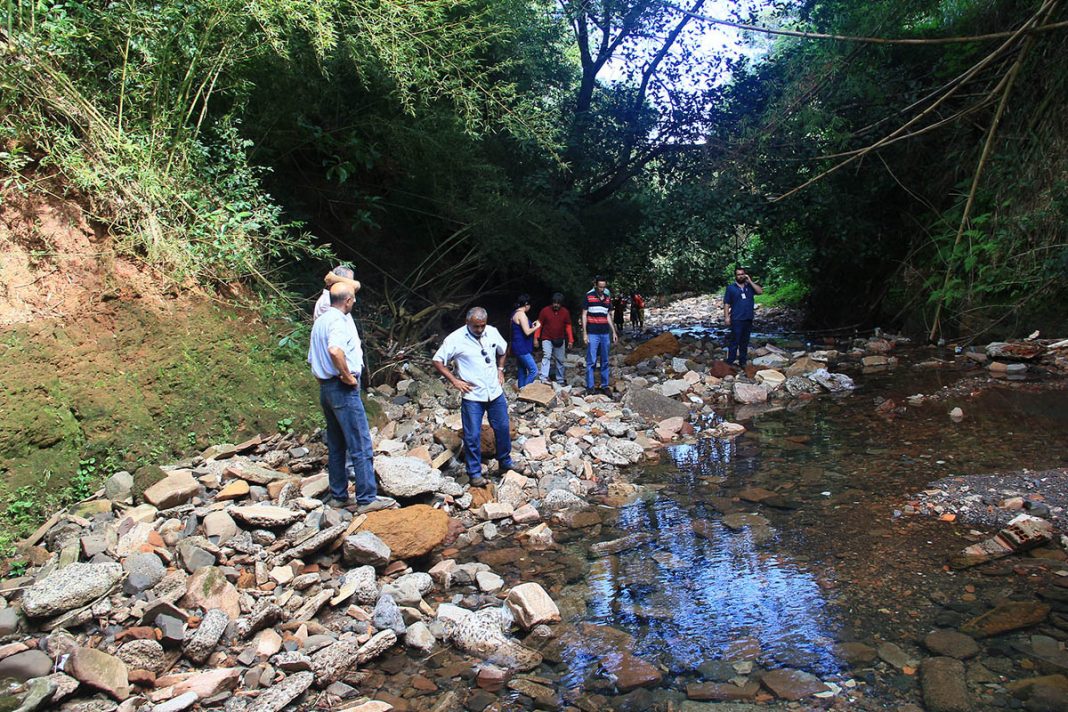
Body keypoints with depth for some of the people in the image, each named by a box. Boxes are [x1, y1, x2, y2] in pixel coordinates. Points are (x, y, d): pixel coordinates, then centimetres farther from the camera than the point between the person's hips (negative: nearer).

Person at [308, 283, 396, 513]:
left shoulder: (320, 322, 16)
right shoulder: (339, 321, -15)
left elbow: (312, 359, 23)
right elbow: (334, 350, -35)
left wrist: (325, 379, 18)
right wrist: (348, 376, -23)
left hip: (325, 388, 10)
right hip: (344, 390, -10)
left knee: (336, 446, 14)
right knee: (361, 445, -5)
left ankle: (338, 496, 20)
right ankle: (367, 498, -2)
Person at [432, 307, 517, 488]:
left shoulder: (492, 332, -1)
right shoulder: (455, 339, -14)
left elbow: (503, 350, 20)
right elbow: (437, 361, -9)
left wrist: (500, 370, 10)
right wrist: (454, 380, -14)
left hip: (495, 392, 4)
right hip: (472, 395, -4)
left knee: (503, 428, 14)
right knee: (472, 435, -1)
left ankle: (505, 462, 34)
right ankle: (475, 472, 13)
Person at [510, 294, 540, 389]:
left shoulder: (515, 313, 14)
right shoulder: (521, 314, -17)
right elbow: (527, 332, -21)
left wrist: (531, 326, 19)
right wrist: (537, 326, -6)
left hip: (520, 348, 11)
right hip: (522, 348, -11)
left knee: (522, 371, 14)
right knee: (533, 371, -10)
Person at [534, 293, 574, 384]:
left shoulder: (565, 312, -2)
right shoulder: (545, 310, -8)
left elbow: (568, 327, 4)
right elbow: (539, 324, -4)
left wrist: (570, 340, -1)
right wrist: (536, 338, -10)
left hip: (560, 340, 3)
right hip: (547, 339, -3)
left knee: (560, 360, 8)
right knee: (546, 356, -21)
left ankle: (560, 381, 20)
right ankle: (544, 378, -29)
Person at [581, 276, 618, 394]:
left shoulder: (608, 297, 11)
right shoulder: (588, 296, -3)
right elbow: (584, 315, -2)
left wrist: (614, 332, 14)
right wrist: (584, 333, -8)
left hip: (605, 334, 5)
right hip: (592, 334, -5)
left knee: (605, 362, 9)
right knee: (591, 361, -3)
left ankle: (604, 386, 16)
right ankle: (590, 387, 2)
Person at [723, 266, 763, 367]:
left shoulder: (750, 286, 11)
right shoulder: (731, 288, 2)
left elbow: (760, 291, -5)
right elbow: (726, 304, -1)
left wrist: (750, 281, -6)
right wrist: (726, 317, -10)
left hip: (748, 319, 4)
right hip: (736, 320, -4)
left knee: (745, 342, 11)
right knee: (735, 342, -8)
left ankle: (742, 362, 19)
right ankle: (730, 362, -6)